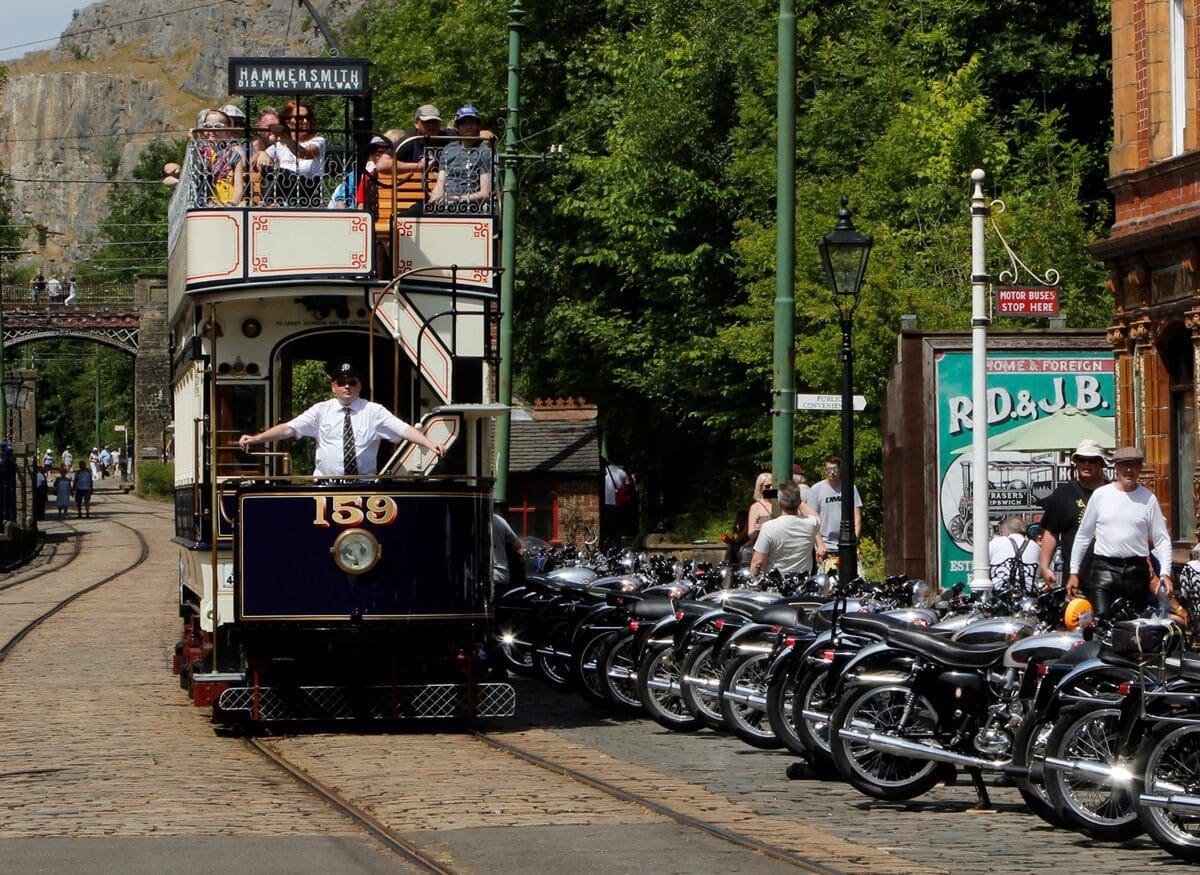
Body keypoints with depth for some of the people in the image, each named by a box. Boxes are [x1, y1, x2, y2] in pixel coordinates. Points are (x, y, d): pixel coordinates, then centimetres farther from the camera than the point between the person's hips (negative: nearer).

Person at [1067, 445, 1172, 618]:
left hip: (1137, 570, 1)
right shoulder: (1100, 495, 4)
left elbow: (1162, 539, 5)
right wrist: (1074, 572, 7)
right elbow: (1083, 535, 10)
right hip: (1104, 569, -1)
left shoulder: (1148, 498, 4)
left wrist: (1165, 573, -8)